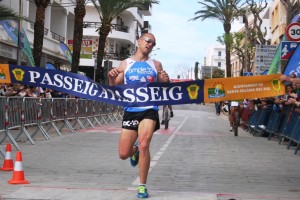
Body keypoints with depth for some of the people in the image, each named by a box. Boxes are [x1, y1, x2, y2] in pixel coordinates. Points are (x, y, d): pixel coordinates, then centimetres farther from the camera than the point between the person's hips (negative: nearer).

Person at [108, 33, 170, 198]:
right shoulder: (125, 64, 9)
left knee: (144, 145, -20)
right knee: (124, 154, 2)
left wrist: (166, 81, -10)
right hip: (130, 111, 1)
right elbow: (115, 89, 9)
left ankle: (142, 186, -6)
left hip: (149, 110, -1)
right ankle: (135, 151, 40)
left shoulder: (156, 65, 9)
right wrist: (111, 78, -13)